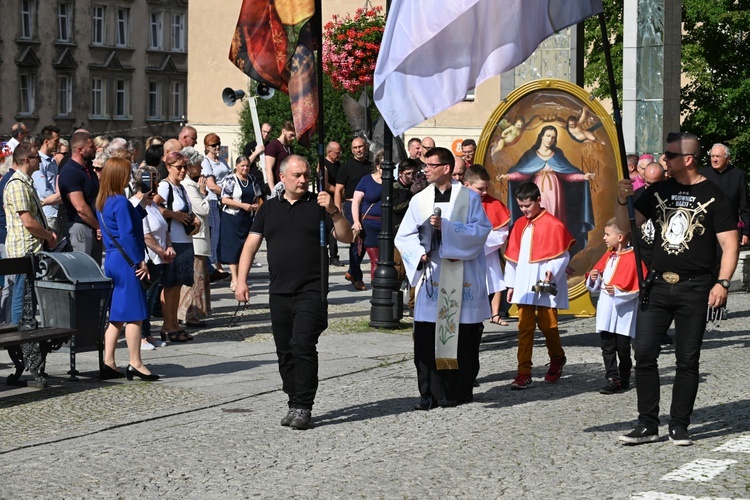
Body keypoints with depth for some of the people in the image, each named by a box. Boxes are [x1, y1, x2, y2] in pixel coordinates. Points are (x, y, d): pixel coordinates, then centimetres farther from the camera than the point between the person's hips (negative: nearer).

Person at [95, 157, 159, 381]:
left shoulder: (102, 202, 12)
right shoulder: (120, 202, -15)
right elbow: (127, 235, -18)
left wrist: (141, 206, 17)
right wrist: (140, 261, -14)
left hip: (111, 261, 9)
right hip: (126, 262, -9)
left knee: (117, 315, 12)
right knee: (134, 314, -4)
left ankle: (108, 363, 11)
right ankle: (135, 364, -1)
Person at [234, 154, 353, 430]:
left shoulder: (317, 205, 3)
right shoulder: (269, 208, 13)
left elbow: (346, 238, -4)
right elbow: (251, 244, 13)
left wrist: (333, 212, -20)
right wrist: (241, 280, 4)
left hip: (311, 291, -4)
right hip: (279, 292, 4)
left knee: (303, 346, -13)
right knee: (285, 352, 7)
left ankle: (303, 407, -8)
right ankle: (294, 404, 17)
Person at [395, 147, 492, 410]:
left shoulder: (469, 197, 2)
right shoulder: (420, 200, 10)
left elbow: (482, 229, -8)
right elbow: (404, 236, 9)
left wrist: (447, 227, -17)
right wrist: (419, 253, -11)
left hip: (462, 278, -2)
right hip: (431, 276, 2)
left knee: (463, 337, 0)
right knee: (426, 338, -6)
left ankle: (461, 390, 12)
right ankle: (432, 393, 0)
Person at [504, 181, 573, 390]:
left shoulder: (553, 224, -7)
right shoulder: (519, 225, 11)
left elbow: (562, 255, -7)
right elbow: (512, 256, 15)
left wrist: (552, 271, -21)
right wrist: (511, 284, 14)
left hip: (545, 286, -4)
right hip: (524, 285, 4)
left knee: (547, 324, 2)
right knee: (525, 328, 1)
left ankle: (557, 358, 30)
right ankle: (524, 373, 1)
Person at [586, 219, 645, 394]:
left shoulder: (632, 258, -12)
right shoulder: (608, 257, 11)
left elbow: (638, 286, -17)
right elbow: (595, 286, 19)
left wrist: (618, 291, -23)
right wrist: (593, 279, -3)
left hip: (623, 312, -7)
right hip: (606, 311, 7)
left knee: (623, 348, 4)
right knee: (607, 347, 4)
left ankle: (623, 379, 16)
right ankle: (612, 379, 7)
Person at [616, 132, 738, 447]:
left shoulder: (712, 195, -2)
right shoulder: (659, 191, 10)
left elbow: (730, 244, -5)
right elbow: (626, 225, 10)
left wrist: (722, 283, -16)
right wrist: (622, 200, -9)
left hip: (695, 290, -4)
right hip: (658, 287, 4)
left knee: (687, 359, 3)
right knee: (644, 353, -2)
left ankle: (679, 426, 11)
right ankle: (647, 425, 6)